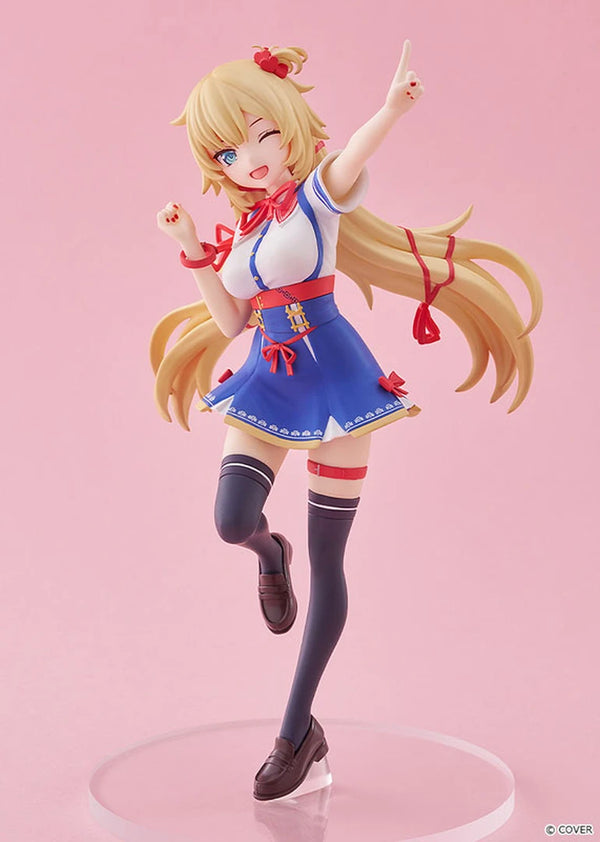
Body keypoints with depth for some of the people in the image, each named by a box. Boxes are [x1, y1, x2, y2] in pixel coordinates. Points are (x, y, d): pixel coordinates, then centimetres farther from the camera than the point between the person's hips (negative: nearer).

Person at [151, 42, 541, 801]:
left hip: (334, 379, -5)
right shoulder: (243, 231, 13)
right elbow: (230, 321, 13)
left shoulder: (319, 195, -4)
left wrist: (392, 107, -49)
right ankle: (271, 555, 24)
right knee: (232, 522, -18)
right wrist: (191, 251, 4)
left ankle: (300, 730, 13)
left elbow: (350, 158, -27)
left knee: (326, 560, 1)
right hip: (268, 386, 5)